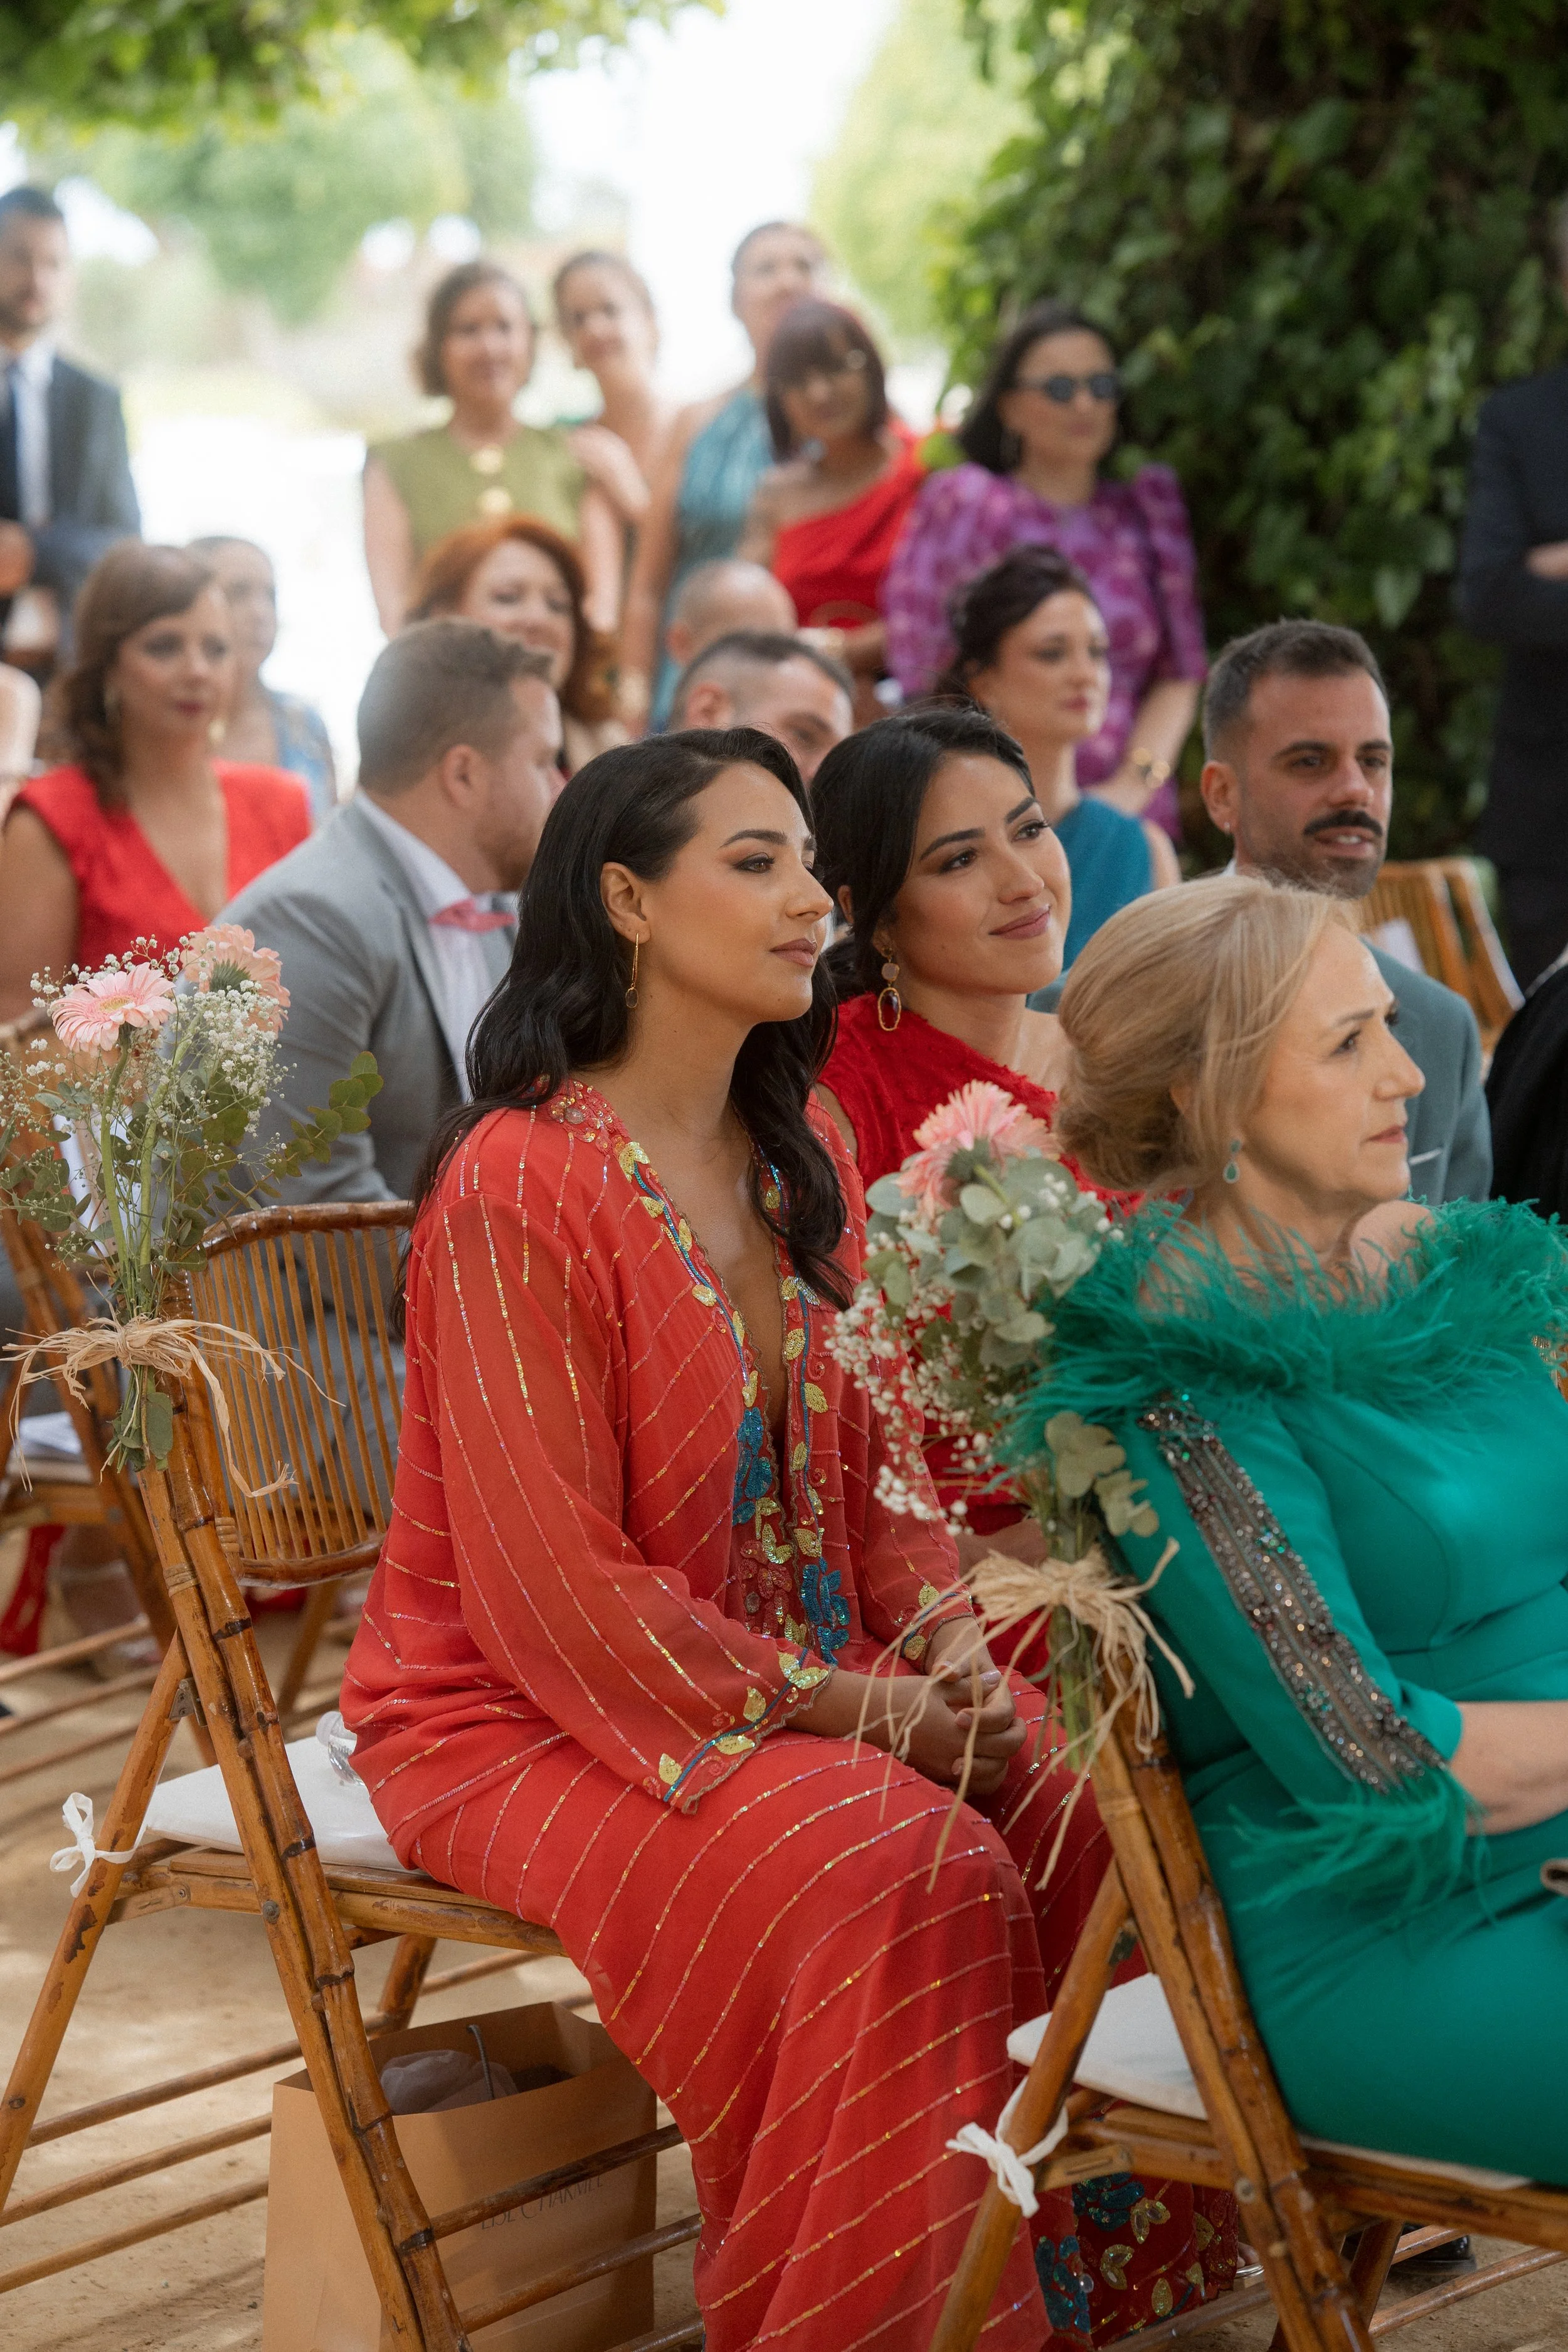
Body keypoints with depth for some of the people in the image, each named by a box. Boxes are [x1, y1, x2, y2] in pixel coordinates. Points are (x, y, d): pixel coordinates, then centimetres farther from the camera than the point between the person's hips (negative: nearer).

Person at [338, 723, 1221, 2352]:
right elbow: (557, 1589, -20)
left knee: (1084, 1805, -14)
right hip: (521, 1720, -7)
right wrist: (845, 1708, -19)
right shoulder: (524, 1181, -18)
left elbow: (868, 1461, 15)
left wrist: (944, 1638, -6)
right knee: (905, 1866, -29)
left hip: (813, 1680, 8)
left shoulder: (798, 1161, 9)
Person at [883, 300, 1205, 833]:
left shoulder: (1148, 506, 15)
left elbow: (1178, 675, 12)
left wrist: (1133, 785, -3)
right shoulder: (965, 502, 6)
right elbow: (921, 676, 1)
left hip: (1127, 814, 3)